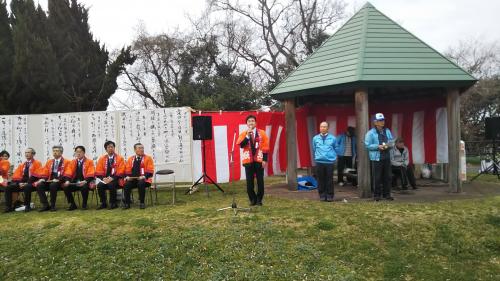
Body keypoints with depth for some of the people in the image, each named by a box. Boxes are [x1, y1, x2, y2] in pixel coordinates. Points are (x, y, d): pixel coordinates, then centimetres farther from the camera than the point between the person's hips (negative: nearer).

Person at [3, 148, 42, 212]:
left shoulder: (37, 163, 3)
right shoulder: (22, 165, 21)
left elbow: (36, 175, -8)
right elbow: (16, 176, 13)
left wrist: (27, 183, -18)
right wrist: (19, 183, -8)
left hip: (31, 184, -6)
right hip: (21, 183, 6)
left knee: (27, 187, -39)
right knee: (8, 187, -16)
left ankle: (27, 206, -25)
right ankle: (8, 206, -15)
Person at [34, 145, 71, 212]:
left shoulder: (66, 162, 4)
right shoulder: (49, 162, 20)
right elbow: (45, 172, 15)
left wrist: (58, 180, -19)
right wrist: (42, 179, -7)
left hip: (60, 182, -5)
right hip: (50, 181, 5)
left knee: (53, 185, -36)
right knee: (39, 185, -22)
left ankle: (52, 206, -21)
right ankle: (45, 205, -15)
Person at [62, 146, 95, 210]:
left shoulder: (89, 161, 1)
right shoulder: (72, 162, 13)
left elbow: (91, 174, -8)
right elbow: (68, 173, 4)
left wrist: (85, 181, -25)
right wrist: (67, 181, -16)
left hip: (84, 183, -4)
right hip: (74, 183, 4)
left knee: (84, 187, -36)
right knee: (65, 187, -22)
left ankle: (84, 204, -13)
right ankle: (72, 204, -3)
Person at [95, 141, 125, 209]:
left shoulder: (119, 158, 1)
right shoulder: (102, 159, 10)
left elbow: (121, 171, -7)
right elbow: (99, 171, 6)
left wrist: (112, 178, -19)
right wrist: (103, 178, -13)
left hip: (115, 179, -3)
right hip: (105, 179, 3)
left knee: (111, 185, -34)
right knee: (99, 185, -27)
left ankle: (113, 203, -16)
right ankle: (103, 203, -10)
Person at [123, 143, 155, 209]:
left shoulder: (148, 158, 4)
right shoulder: (130, 159, 15)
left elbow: (150, 171, -4)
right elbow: (127, 170, 11)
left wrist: (144, 176, -20)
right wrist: (127, 176, -10)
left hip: (143, 179, -3)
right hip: (132, 179, 3)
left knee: (141, 184, -35)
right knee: (126, 185, -26)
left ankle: (142, 203, -20)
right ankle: (127, 203, -13)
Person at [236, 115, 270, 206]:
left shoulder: (262, 133, 4)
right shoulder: (243, 134, 6)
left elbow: (265, 147, 2)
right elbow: (240, 145, -10)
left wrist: (265, 160, -5)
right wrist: (247, 136, -18)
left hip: (259, 160, 0)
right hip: (248, 160, 0)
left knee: (260, 181, 2)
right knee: (249, 181, 1)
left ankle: (259, 199, 14)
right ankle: (252, 199, 14)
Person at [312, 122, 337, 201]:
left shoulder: (332, 138, 4)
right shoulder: (315, 138, 7)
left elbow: (336, 149, 13)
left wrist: (334, 157, 8)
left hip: (330, 161, -1)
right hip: (319, 162, 1)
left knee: (329, 180, 1)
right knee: (321, 180, 4)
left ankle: (330, 195, 10)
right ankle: (322, 195, 13)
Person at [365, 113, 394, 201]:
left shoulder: (387, 131, 13)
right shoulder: (371, 133, -5)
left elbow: (392, 142, 16)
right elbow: (367, 145, -8)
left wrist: (389, 145, -7)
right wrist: (378, 146, -18)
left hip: (386, 157, 5)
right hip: (376, 157, -5)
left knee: (387, 177, 9)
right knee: (377, 177, -2)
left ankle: (386, 194, 19)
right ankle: (376, 195, 9)